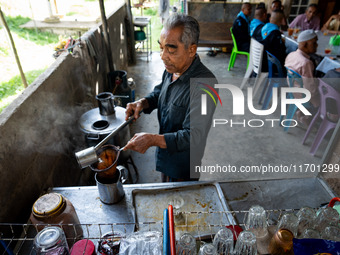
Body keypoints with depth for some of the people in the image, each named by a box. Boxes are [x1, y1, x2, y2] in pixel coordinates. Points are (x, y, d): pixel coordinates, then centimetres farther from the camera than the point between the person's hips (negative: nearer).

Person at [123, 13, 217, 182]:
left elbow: (194, 136, -35)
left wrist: (153, 139, -42)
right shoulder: (172, 69, -7)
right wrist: (143, 103, -9)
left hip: (184, 162, -7)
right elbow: (159, 92, 13)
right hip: (166, 152, 8)